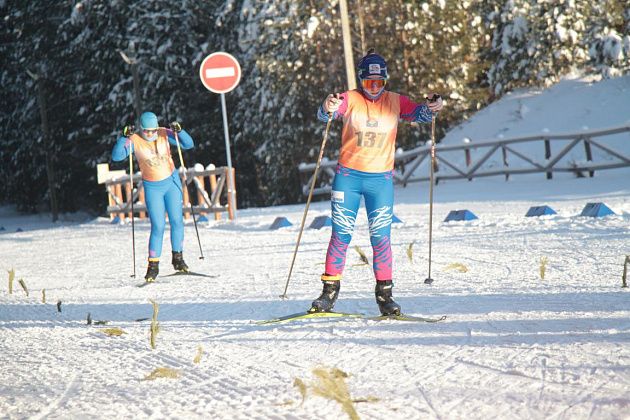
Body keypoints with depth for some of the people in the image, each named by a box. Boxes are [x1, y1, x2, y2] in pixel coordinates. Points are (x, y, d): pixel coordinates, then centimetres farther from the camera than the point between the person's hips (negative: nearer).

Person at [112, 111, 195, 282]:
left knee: (176, 221, 1)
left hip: (172, 181, 2)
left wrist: (179, 131, -26)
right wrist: (124, 137, -34)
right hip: (152, 187, -2)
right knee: (158, 226, -7)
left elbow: (188, 144, -9)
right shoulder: (134, 140, -13)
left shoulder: (164, 134, -9)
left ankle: (178, 258, 15)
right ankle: (153, 265, 3)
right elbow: (116, 156, -23)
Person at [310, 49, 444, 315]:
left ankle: (384, 294, 8)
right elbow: (325, 114, -18)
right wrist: (328, 108, -42)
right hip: (348, 176, -1)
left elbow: (418, 114, -7)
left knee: (381, 238, 0)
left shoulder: (395, 102, 2)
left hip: (381, 179, 1)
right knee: (340, 235, 2)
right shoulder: (350, 99, -3)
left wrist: (431, 108, -30)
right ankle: (330, 292, 9)